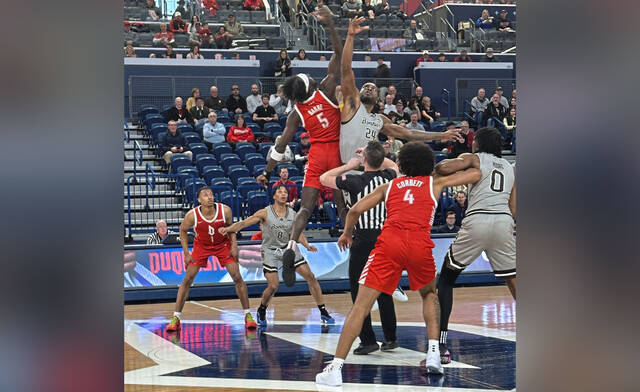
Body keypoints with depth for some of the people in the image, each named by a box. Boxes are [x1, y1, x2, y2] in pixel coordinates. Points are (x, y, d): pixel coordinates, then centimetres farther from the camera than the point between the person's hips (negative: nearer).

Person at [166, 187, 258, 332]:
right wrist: (186, 253, -8)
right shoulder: (192, 215, -25)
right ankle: (176, 318, 3)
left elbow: (231, 227, -3)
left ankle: (248, 315, 6)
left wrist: (234, 246, -10)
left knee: (237, 277, -7)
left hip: (223, 245, 0)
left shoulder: (225, 210, -23)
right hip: (201, 246, 0)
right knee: (187, 280, -6)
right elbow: (183, 230, -5)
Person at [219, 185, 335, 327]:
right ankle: (261, 312, 16)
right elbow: (243, 223, -13)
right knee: (273, 286, -15)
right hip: (270, 250, -3)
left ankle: (323, 312, 8)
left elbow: (298, 233, 8)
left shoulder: (293, 214, -1)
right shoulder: (265, 213, -11)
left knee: (311, 277, -4)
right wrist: (228, 229, -30)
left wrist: (307, 245, -11)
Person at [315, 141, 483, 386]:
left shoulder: (389, 185, 25)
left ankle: (335, 368, -10)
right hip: (420, 245, 1)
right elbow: (475, 174, 31)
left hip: (390, 242, 0)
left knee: (361, 306, -2)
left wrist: (347, 233, 35)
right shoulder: (435, 182, 23)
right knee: (429, 294, 30)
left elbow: (356, 210, 18)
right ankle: (433, 354, 17)